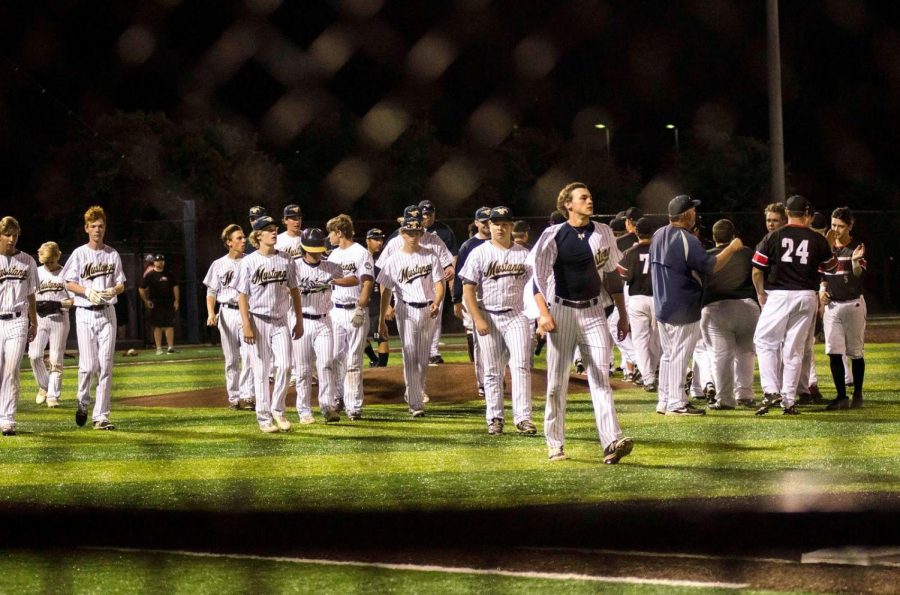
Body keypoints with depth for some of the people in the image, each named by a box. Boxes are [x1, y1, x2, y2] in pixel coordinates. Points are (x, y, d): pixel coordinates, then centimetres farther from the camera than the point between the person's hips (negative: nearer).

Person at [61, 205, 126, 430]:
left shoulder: (112, 254, 9)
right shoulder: (79, 254, 2)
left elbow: (121, 284, 12)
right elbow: (69, 284, 1)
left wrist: (112, 290, -11)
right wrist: (88, 291, -16)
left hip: (107, 312, 2)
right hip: (85, 313, -2)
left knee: (106, 366, -3)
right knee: (88, 365, -9)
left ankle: (101, 416, -2)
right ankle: (82, 402, 18)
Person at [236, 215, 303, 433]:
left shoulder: (286, 260, 7)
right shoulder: (249, 262, -3)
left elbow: (294, 290, 12)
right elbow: (242, 294, -5)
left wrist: (299, 320, 7)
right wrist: (246, 324, -13)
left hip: (281, 320, 3)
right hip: (259, 320, -3)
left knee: (284, 365, -10)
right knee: (261, 370, 0)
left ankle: (277, 410, 6)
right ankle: (264, 417, 6)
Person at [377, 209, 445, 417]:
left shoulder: (431, 256, 4)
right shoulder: (394, 260, -1)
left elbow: (439, 284, 1)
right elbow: (386, 291, 1)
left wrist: (436, 304, -19)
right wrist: (382, 320, -2)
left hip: (428, 311, 3)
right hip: (407, 311, -3)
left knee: (424, 358, 9)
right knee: (410, 357, -8)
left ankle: (415, 394, 27)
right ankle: (415, 404, -9)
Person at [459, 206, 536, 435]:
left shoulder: (523, 254, 8)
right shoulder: (479, 253, 2)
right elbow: (468, 289, -3)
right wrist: (478, 319, -12)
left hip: (516, 316, 1)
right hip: (488, 317, -1)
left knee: (521, 366, -11)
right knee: (492, 371, 4)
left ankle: (523, 417, -14)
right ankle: (494, 418, 10)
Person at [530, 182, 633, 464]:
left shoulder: (603, 233, 8)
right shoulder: (553, 235, -4)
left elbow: (612, 275, 15)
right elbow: (538, 275, -6)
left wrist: (623, 314, 13)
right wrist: (543, 313, -18)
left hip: (594, 312, 2)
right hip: (562, 311, -2)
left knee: (600, 377, -9)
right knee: (557, 381, 3)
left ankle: (612, 442, -20)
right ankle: (555, 444, 13)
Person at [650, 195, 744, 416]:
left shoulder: (657, 236, 7)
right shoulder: (687, 240, -19)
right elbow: (711, 265, -20)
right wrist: (732, 248, -9)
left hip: (661, 307, 8)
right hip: (683, 310, -8)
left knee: (667, 354, 15)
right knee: (680, 355, -2)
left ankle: (663, 401, 17)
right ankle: (676, 403, 0)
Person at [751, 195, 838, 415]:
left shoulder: (773, 237, -3)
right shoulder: (817, 240, 2)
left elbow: (757, 270, -3)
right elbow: (828, 266, 17)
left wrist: (760, 294, 12)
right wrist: (830, 246, 31)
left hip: (778, 296, -2)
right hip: (806, 297, 2)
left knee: (765, 342, 9)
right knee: (794, 349, 7)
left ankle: (771, 391, -8)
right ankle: (788, 401, 8)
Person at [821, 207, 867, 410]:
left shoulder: (857, 247, -6)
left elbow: (858, 275, -20)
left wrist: (856, 261, -41)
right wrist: (822, 289, -2)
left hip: (853, 304, -4)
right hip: (832, 305, 4)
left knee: (856, 353, 3)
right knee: (834, 353, -4)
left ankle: (857, 395, 16)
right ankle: (841, 397, -1)